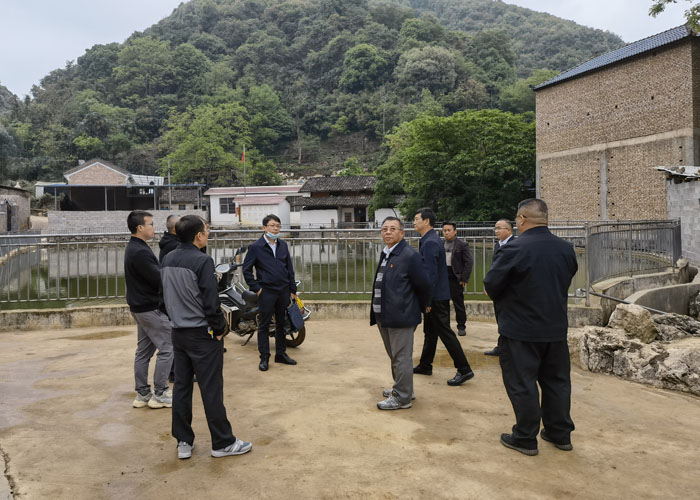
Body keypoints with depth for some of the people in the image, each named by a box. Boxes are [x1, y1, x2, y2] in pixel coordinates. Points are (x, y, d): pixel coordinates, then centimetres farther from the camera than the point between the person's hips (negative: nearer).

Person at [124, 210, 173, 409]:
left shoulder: (133, 248, 12)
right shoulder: (140, 252, -21)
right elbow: (159, 279, -24)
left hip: (140, 306, 10)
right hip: (150, 308, -10)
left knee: (144, 350, 14)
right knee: (167, 348, -3)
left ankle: (142, 394, 21)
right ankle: (160, 394, 4)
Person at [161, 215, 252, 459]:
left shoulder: (167, 260, 5)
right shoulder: (202, 261, -19)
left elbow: (167, 295, 13)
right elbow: (211, 302, -20)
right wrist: (220, 328, -8)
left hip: (178, 332, 8)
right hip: (202, 334, -7)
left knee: (181, 387, 13)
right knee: (211, 390, 2)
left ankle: (184, 442, 22)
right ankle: (223, 443, 13)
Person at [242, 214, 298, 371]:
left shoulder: (283, 245, 9)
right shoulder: (256, 247, -6)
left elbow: (290, 268, 12)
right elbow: (246, 269, -4)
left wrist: (292, 290, 9)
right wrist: (256, 288, -8)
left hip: (283, 291, 5)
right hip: (266, 292, -5)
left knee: (281, 323, 13)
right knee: (264, 325, 2)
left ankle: (281, 354, 25)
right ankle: (264, 358, 10)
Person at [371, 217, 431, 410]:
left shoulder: (410, 256, -14)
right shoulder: (385, 254, 12)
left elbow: (423, 285, -10)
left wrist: (421, 307, 2)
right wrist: (377, 313, 17)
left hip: (401, 316, -9)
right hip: (384, 316, 9)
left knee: (401, 357, 0)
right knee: (395, 356, 21)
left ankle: (402, 397, 11)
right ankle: (402, 388, 36)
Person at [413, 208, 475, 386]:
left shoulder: (430, 243, -19)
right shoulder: (430, 240, 13)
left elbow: (431, 273, -23)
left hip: (437, 297, -10)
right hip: (436, 296, 10)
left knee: (445, 332, -5)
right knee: (430, 331, 18)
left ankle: (464, 370, 1)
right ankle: (425, 365, 30)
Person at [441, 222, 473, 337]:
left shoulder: (462, 245, -3)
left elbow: (469, 262, -6)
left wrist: (464, 279, -11)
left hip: (455, 278, -4)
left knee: (458, 303, 3)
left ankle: (461, 327, 14)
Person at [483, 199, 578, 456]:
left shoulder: (514, 249, -20)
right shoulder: (566, 249, 1)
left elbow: (490, 284, -14)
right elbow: (566, 281, 12)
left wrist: (504, 300, 6)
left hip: (520, 330, -6)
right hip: (556, 328, 6)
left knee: (522, 384, 6)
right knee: (557, 381, 18)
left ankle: (525, 438, 16)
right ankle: (560, 433, 30)